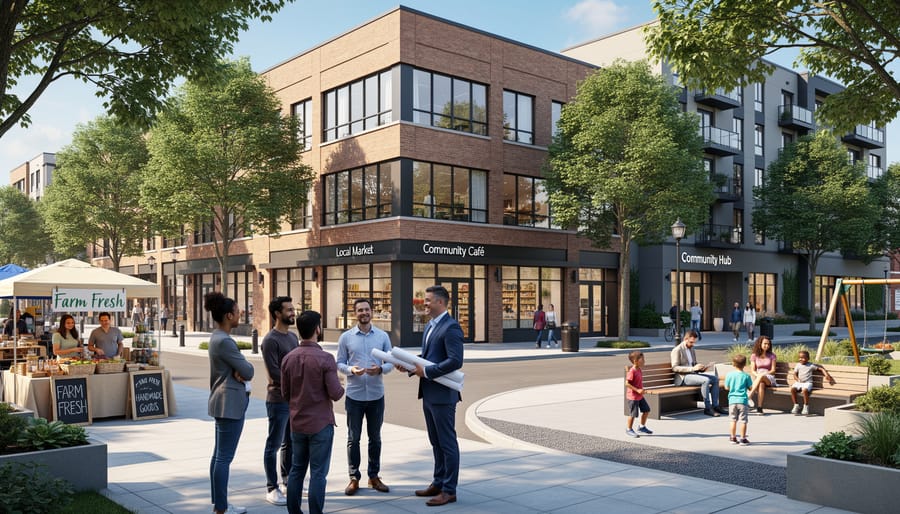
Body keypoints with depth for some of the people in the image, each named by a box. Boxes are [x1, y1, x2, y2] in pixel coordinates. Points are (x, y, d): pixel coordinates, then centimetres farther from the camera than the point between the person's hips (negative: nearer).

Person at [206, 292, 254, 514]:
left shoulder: (218, 337, 12)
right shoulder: (224, 341, -20)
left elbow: (237, 366, 13)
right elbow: (248, 371, -16)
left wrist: (238, 370, -8)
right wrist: (243, 369, 5)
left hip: (224, 401, 11)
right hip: (230, 402, -11)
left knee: (219, 454, 15)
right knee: (225, 457, -4)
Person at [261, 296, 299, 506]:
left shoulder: (293, 336, 12)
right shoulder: (271, 340, -13)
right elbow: (274, 373, -18)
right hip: (278, 400, -8)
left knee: (290, 443, 16)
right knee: (274, 445, 2)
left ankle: (288, 482, 28)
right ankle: (271, 489, 10)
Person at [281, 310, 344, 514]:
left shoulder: (288, 358, -1)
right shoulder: (325, 358, -17)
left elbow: (285, 393, 6)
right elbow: (335, 394, -16)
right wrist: (341, 387, 5)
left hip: (297, 423, 5)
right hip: (320, 424, -5)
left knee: (296, 470, 14)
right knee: (318, 473, 2)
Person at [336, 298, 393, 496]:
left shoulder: (383, 336, 1)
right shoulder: (346, 337, -1)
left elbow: (390, 362, 1)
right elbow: (339, 363, 0)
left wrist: (381, 369, -20)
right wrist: (350, 370, -20)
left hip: (376, 395, 1)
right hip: (354, 395, -1)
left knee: (375, 437, 12)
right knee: (353, 438, 6)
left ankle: (374, 476, 24)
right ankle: (354, 478, 17)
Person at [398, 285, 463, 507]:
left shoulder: (451, 327, -16)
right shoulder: (430, 326, 13)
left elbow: (455, 361, -23)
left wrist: (426, 371, -20)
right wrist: (411, 366, 1)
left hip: (442, 395, -9)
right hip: (428, 394, 9)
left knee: (447, 442, 1)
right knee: (436, 442, 17)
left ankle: (449, 490, 10)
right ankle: (438, 483, 28)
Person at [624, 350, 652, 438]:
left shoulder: (639, 370, 7)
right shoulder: (632, 371, -22)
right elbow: (627, 383, -25)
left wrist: (641, 390, 7)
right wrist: (637, 390, -24)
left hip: (640, 396, 9)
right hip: (633, 396, -9)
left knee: (646, 410, 14)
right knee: (633, 414, 0)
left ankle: (642, 427, 30)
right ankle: (628, 430, 17)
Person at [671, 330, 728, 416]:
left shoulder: (692, 349, 19)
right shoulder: (677, 350, -8)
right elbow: (675, 368, -17)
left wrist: (700, 367, 3)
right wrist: (692, 368, -24)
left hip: (693, 374, 9)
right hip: (683, 377, -9)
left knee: (715, 378, -7)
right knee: (706, 380, -29)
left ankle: (715, 406, -7)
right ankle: (707, 408, -24)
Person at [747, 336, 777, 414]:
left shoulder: (772, 355, 7)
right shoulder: (754, 355, 8)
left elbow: (773, 370, 1)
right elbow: (753, 370, 4)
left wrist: (764, 374, -17)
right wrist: (757, 375, -19)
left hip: (769, 378, -1)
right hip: (757, 378, 1)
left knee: (761, 377, -38)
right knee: (761, 384, -38)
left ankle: (749, 396, -45)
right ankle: (759, 407, -46)